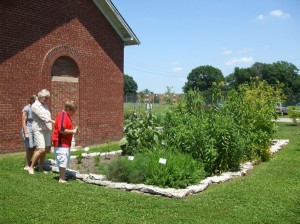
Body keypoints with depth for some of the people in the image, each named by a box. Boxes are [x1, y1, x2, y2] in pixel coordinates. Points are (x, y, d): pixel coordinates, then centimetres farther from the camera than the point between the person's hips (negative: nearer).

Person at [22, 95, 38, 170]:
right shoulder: (26, 109, -14)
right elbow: (23, 122, -15)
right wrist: (26, 133, -19)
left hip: (34, 131, 7)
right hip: (28, 131, -7)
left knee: (33, 148, 10)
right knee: (29, 149, -3)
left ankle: (29, 163, 23)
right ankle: (26, 166, 8)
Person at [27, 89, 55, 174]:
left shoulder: (45, 105, 17)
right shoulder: (35, 105, -6)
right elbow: (42, 116, -19)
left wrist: (51, 129, 12)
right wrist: (54, 122, -28)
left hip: (47, 130, 7)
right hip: (39, 130, -7)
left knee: (46, 150, 4)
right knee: (41, 149, -14)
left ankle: (41, 168, 14)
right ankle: (31, 167, 1)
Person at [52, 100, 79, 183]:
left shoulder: (66, 115, 15)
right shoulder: (62, 116, -17)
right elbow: (62, 130, -25)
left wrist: (73, 129, 8)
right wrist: (73, 131, -17)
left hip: (65, 143, 11)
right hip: (61, 143, -11)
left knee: (65, 161, 16)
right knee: (63, 161, -8)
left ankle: (62, 177, 25)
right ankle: (61, 179, -1)